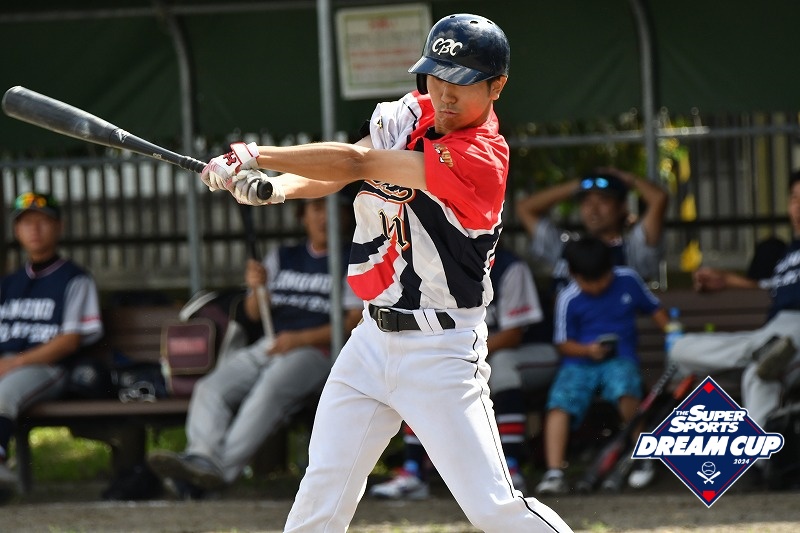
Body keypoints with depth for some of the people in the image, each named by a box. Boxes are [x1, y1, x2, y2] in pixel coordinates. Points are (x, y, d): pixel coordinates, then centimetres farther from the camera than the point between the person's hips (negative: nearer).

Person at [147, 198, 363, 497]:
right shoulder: (282, 258, 26)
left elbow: (356, 322, -2)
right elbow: (254, 314, 20)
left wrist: (300, 339, -13)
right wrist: (257, 290, -5)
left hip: (316, 351, -6)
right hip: (268, 347, 6)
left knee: (268, 391, -35)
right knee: (211, 388, -22)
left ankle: (222, 469, -49)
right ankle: (202, 458, -45)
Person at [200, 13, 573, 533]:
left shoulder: (481, 158, -20)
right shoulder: (412, 115, 5)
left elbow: (357, 164, -22)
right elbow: (334, 174, 3)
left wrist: (256, 156, -18)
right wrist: (269, 187, -18)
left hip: (441, 353, -7)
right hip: (375, 338, 7)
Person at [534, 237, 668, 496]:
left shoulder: (628, 280, 3)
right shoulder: (568, 299, -2)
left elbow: (655, 309, 16)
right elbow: (564, 343, 2)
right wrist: (588, 350, -16)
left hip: (620, 359, 0)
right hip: (579, 362, 0)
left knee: (626, 390, -34)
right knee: (559, 404, -26)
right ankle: (554, 472, -28)